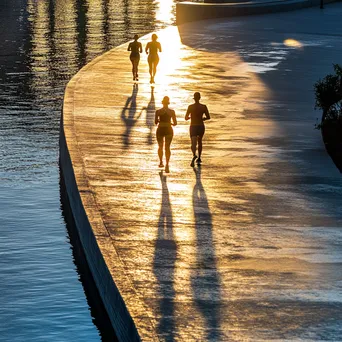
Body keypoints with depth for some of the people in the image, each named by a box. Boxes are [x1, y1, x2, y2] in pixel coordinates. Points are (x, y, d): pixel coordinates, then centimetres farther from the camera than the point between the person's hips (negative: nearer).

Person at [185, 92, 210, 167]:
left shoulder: (190, 107, -9)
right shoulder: (203, 107, -6)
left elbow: (186, 118, -5)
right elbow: (208, 117, -4)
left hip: (193, 127, -2)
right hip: (201, 126, 2)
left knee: (193, 143, -5)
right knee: (199, 142, 24)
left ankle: (194, 155, -36)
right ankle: (199, 158, 31)